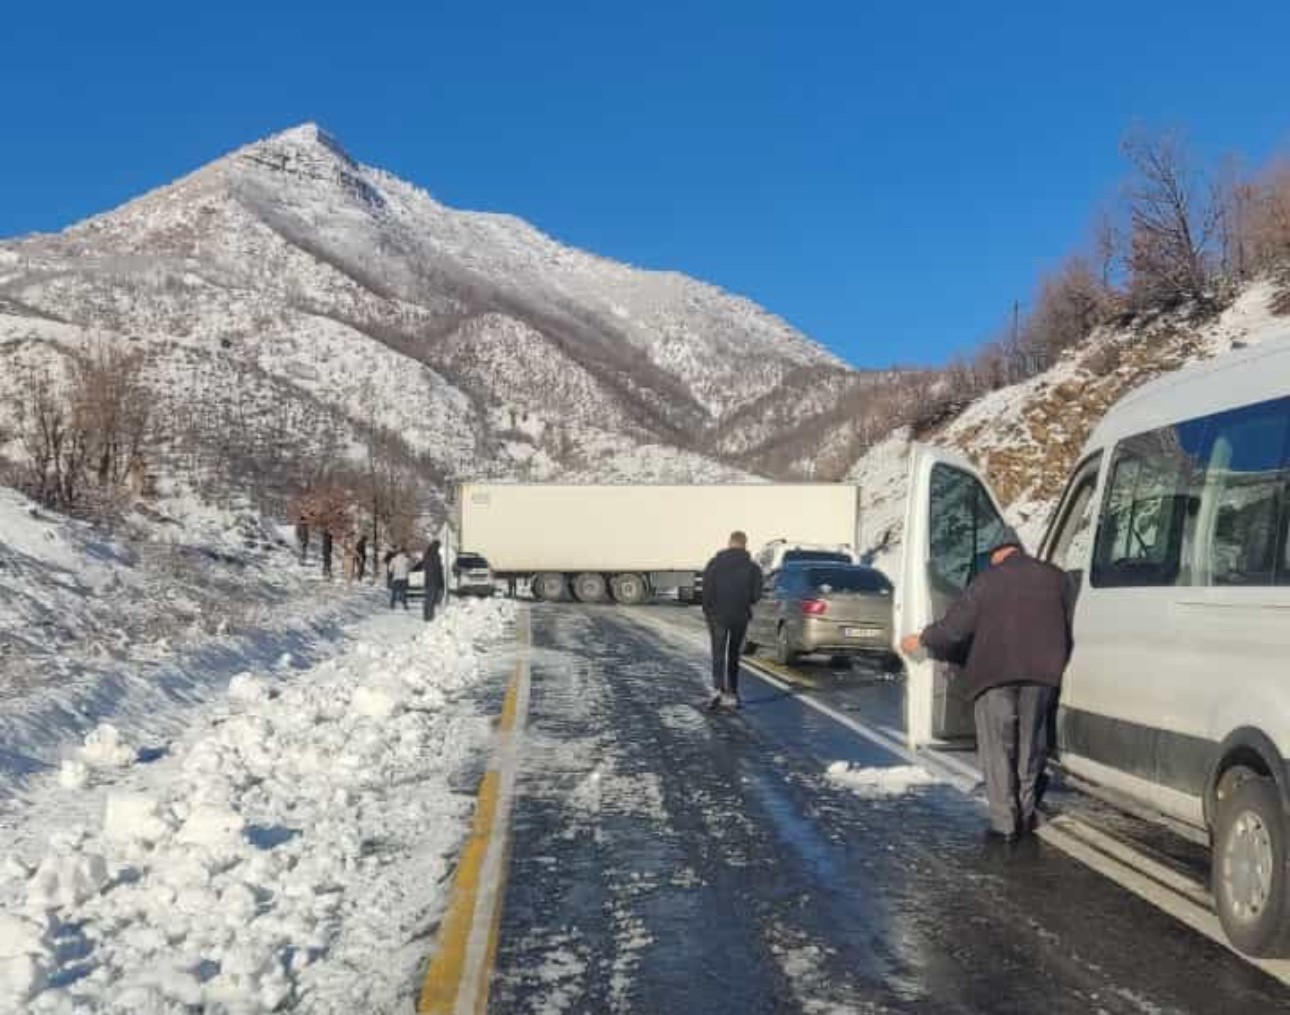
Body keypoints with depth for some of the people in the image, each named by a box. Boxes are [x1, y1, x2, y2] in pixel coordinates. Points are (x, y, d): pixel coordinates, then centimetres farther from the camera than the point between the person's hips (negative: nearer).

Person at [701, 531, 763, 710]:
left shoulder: (714, 564, -2)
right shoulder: (752, 567, -1)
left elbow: (706, 592, -5)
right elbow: (756, 595, -2)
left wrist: (708, 613, 4)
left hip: (718, 616, -1)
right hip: (740, 616, 1)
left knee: (718, 654, -2)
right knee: (734, 655, 13)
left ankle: (717, 688, -22)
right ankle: (732, 693, 16)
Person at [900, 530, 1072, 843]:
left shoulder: (988, 579, 3)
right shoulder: (1054, 577, 11)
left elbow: (954, 626, 2)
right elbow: (1066, 629, 16)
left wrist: (921, 641, 17)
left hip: (994, 672, -3)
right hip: (1041, 672, 3)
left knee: (997, 749, 3)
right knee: (1029, 746, 17)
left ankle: (1005, 822, 1)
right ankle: (1026, 814, 20)